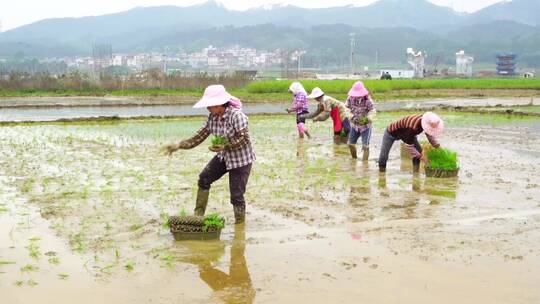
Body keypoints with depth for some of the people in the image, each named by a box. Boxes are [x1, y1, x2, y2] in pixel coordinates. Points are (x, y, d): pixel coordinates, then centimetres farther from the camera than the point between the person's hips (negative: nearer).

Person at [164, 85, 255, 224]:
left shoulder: (236, 115, -26)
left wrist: (225, 147, -38)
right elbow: (200, 136, -2)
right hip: (224, 156, 8)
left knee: (236, 195, -7)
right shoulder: (212, 117, -4)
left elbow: (243, 139, -27)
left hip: (241, 159, -8)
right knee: (204, 178, 8)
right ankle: (198, 214, 21)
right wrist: (179, 145, -12)